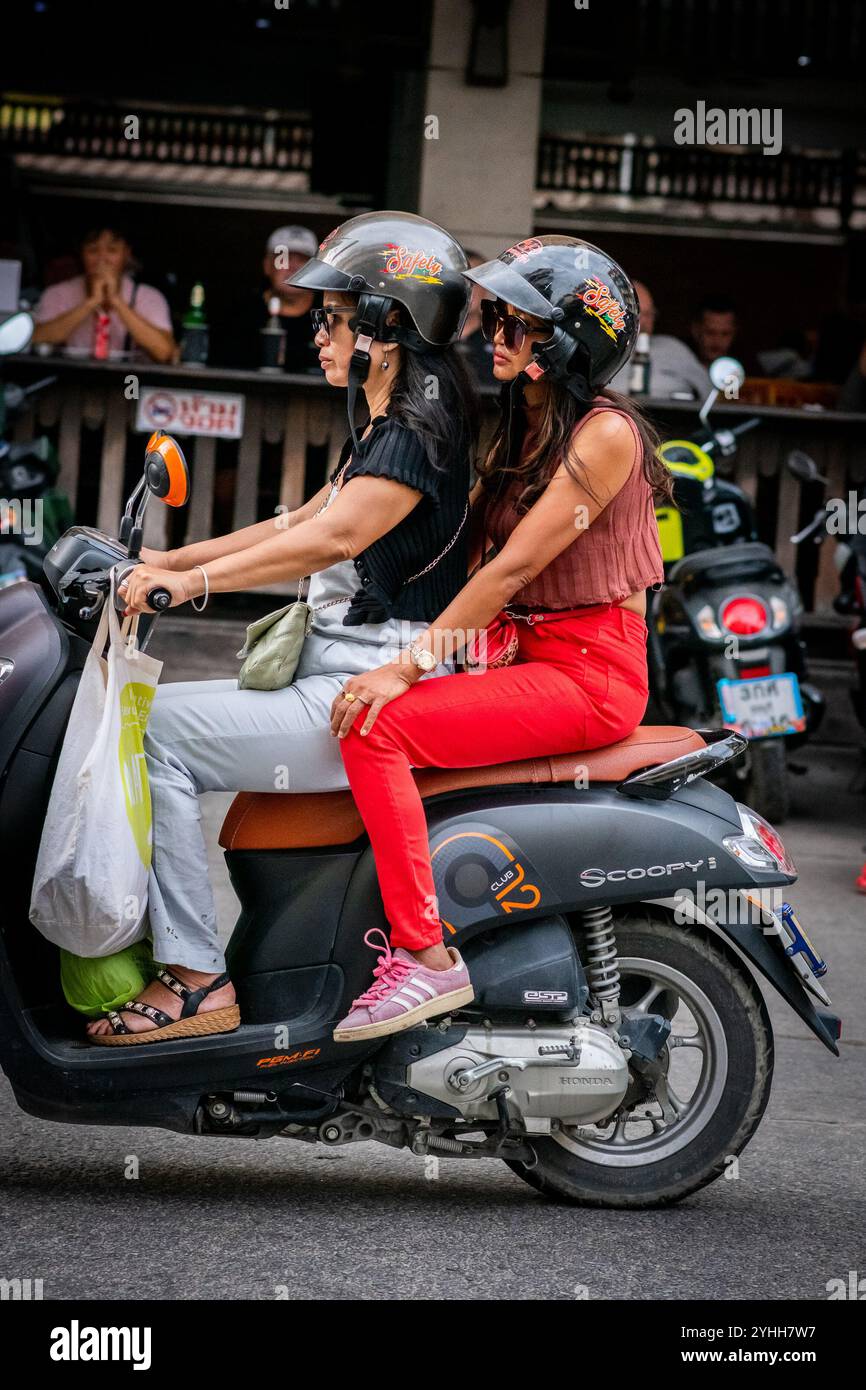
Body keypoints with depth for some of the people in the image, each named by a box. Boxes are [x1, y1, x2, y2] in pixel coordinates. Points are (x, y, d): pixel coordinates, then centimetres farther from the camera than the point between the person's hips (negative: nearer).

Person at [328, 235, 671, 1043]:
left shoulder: (604, 433, -13)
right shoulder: (524, 432, 16)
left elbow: (515, 565, -19)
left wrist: (411, 665, -22)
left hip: (590, 670, -9)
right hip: (530, 655, 9)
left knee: (376, 728, -22)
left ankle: (428, 956, -23)